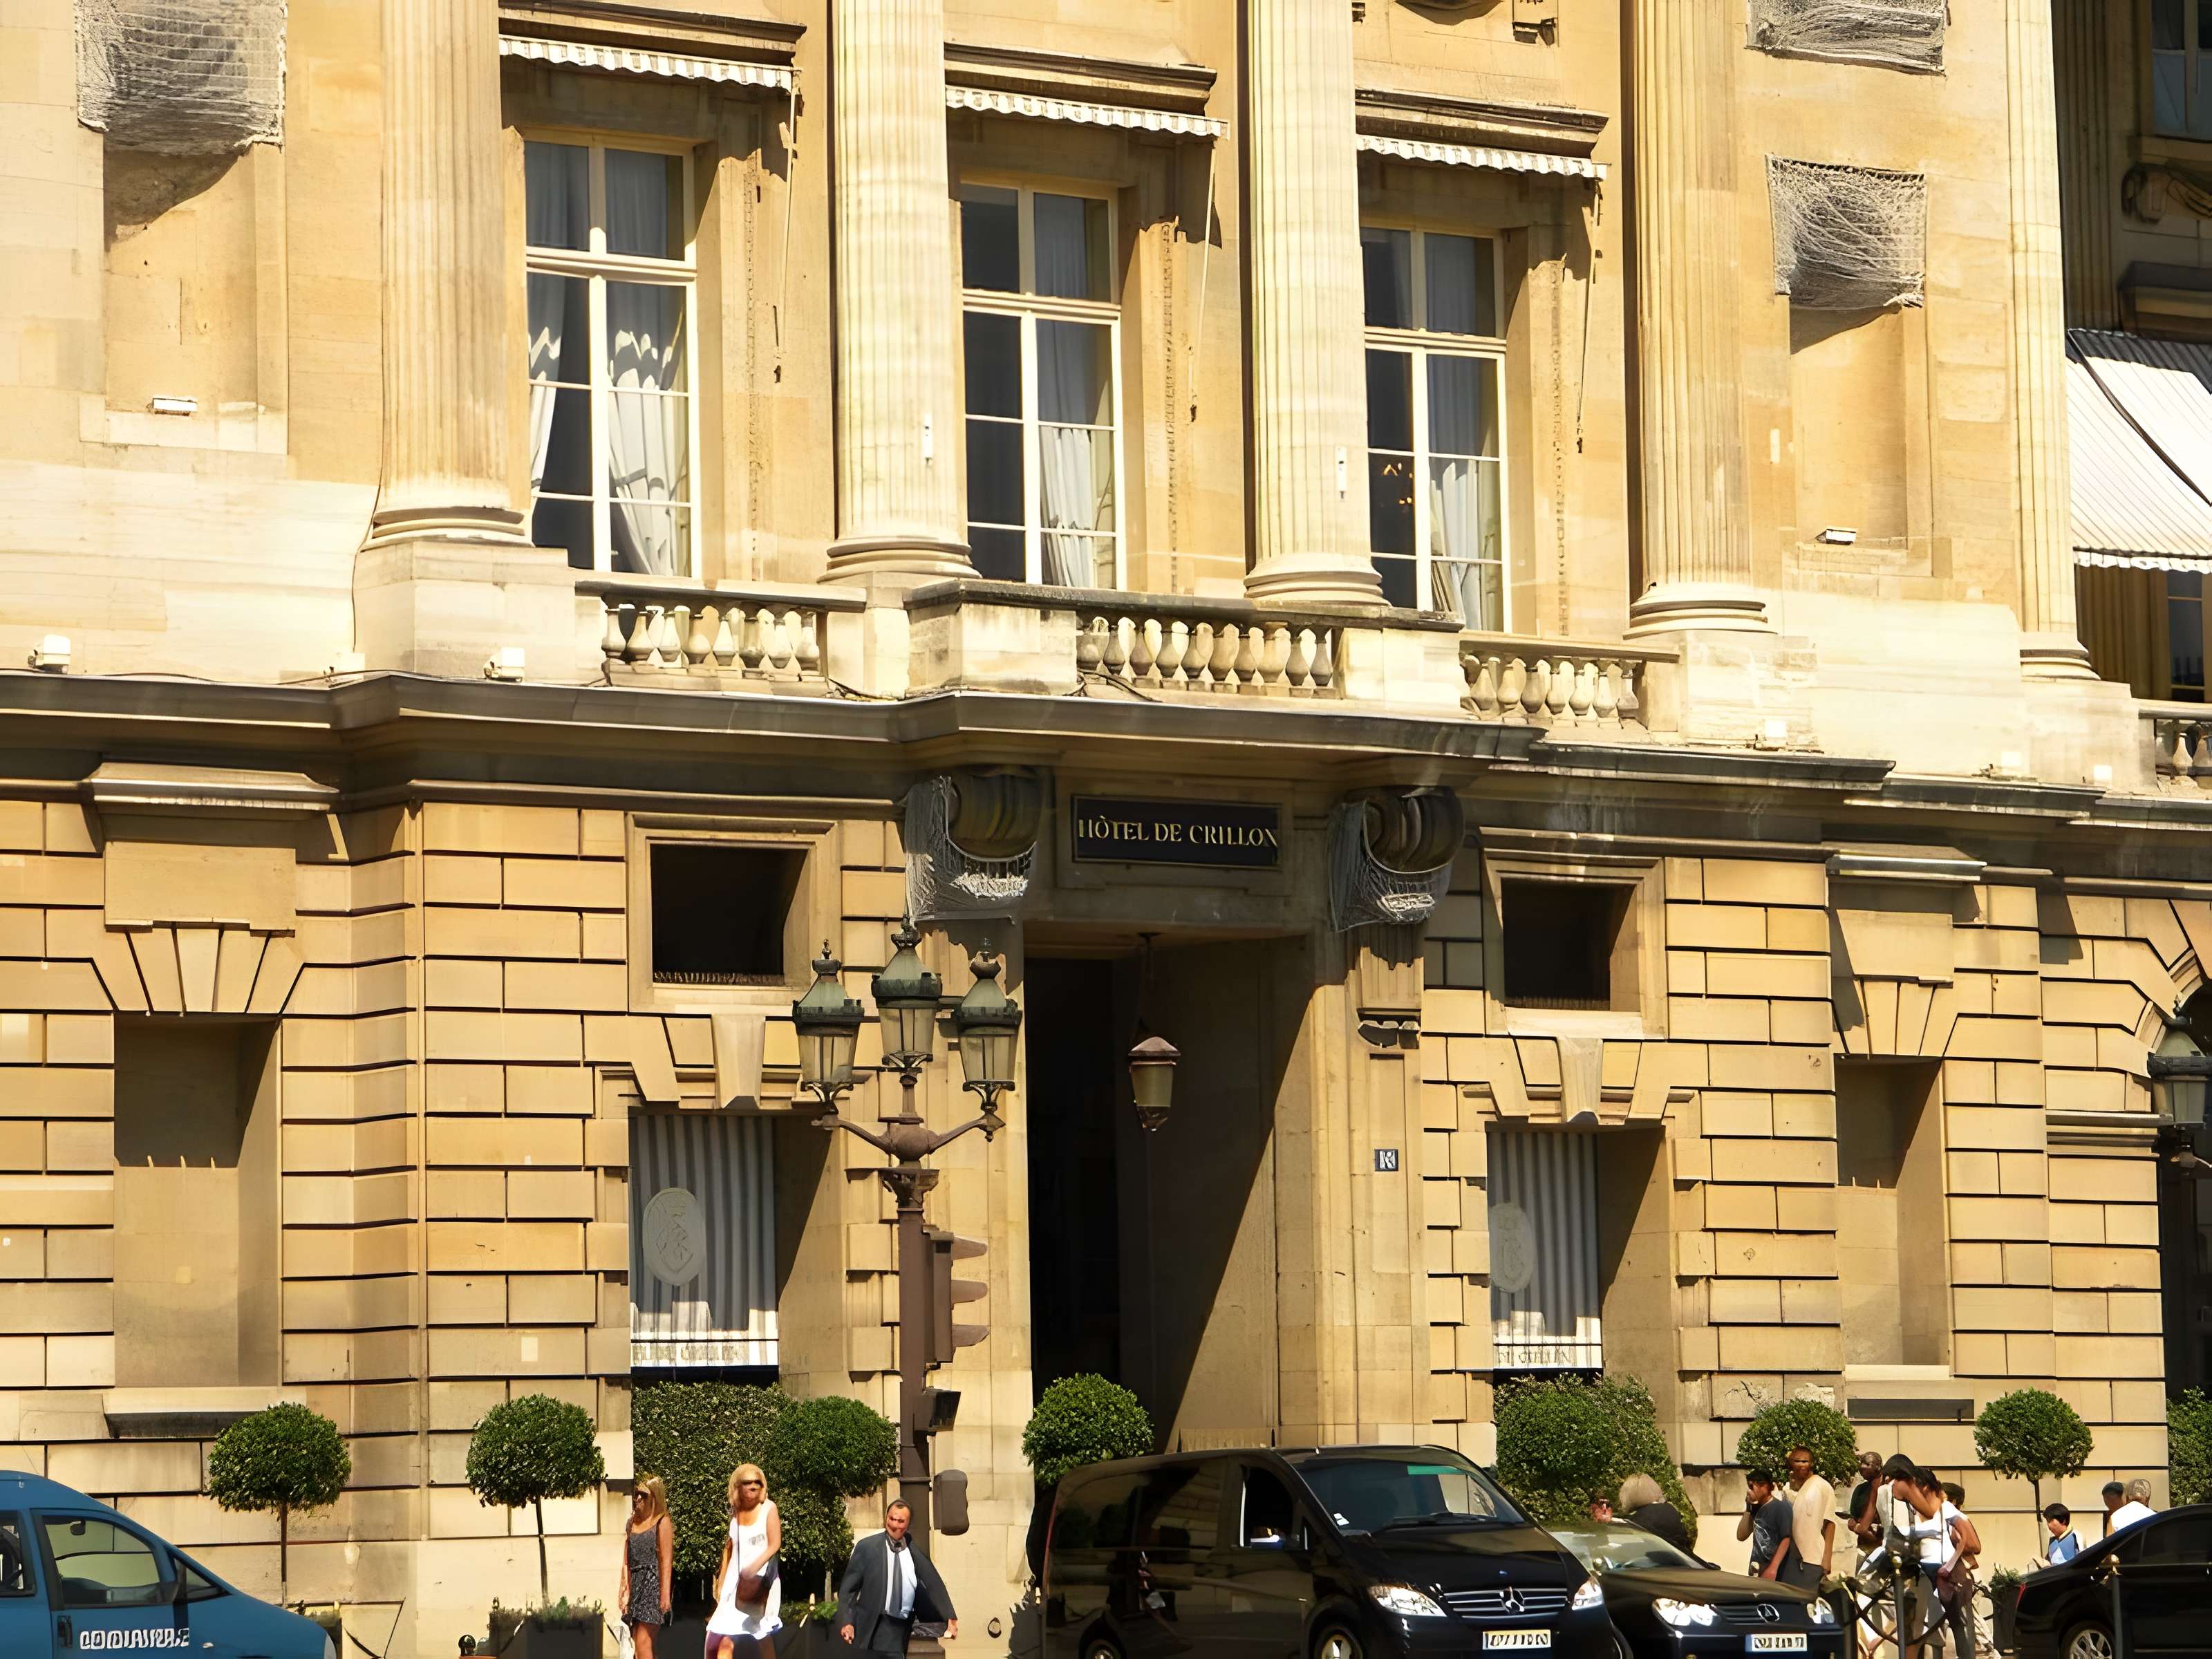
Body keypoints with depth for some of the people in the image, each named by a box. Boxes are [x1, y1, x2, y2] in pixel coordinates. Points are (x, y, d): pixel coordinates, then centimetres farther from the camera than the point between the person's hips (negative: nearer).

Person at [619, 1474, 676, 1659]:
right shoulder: (633, 1523, 17)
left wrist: (665, 1593, -15)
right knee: (637, 1641, 4)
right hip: (636, 1584, 7)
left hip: (653, 1582, -7)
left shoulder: (662, 1523, -2)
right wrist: (624, 1588, 8)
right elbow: (627, 1560, 16)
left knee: (643, 1641, -15)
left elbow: (666, 1560, -9)